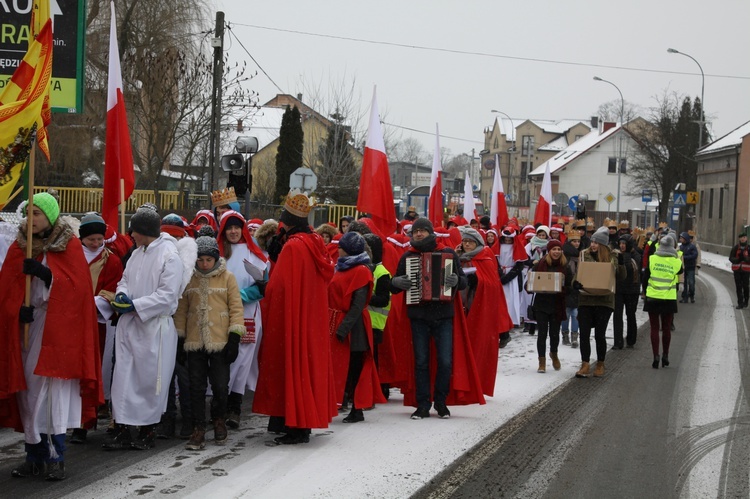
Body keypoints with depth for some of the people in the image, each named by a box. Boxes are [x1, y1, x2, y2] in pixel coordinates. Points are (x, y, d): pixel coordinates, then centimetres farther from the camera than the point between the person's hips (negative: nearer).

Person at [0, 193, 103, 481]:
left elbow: (77, 285, -10)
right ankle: (34, 456, 12)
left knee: (54, 392, -9)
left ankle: (56, 458, -5)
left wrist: (46, 273, -23)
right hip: (26, 327, 4)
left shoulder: (69, 246, -2)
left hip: (57, 328, -4)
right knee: (29, 391, 5)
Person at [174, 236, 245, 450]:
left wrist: (235, 336, -6)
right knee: (196, 387, 2)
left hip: (220, 342, -2)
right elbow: (181, 310, 12)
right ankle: (198, 430, 10)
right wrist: (179, 339, 9)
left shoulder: (227, 277, 2)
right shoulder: (188, 279, 8)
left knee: (220, 386, -1)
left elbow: (236, 308, 1)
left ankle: (219, 420, 26)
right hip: (194, 343, 2)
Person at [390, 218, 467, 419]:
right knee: (421, 361, 4)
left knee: (445, 361, -3)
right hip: (418, 316, 1)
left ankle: (441, 402, 14)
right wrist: (396, 282, -12)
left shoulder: (448, 254, 4)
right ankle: (423, 405, 11)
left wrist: (456, 280, -19)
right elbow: (394, 286, 12)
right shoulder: (407, 257, 7)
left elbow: (463, 281, 3)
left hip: (443, 314, -1)